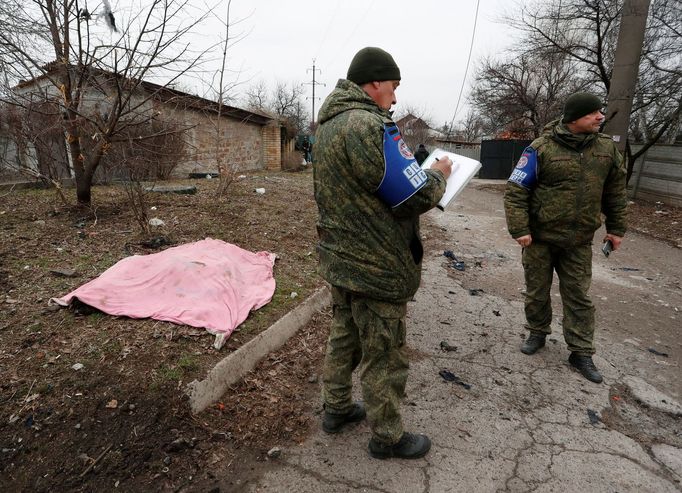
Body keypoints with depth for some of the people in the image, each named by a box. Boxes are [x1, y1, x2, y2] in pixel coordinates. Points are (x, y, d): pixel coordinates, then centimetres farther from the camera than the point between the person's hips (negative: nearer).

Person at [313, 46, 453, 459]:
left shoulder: (329, 126, 10)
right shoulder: (368, 124, -22)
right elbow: (415, 197, -23)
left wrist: (422, 172, 12)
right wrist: (439, 174, -2)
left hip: (341, 259, 10)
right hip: (376, 268, -9)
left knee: (345, 337, 24)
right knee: (384, 356, 8)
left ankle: (337, 408, 42)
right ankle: (387, 437, 29)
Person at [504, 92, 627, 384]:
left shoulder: (606, 148, 3)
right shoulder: (541, 149, -13)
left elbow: (615, 192, 13)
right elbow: (515, 191, -13)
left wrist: (616, 228, 11)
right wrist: (519, 229, -19)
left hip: (579, 242, 4)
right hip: (540, 238, -3)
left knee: (578, 296, 9)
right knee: (537, 291, 11)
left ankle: (581, 353, 19)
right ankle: (538, 333, 33)